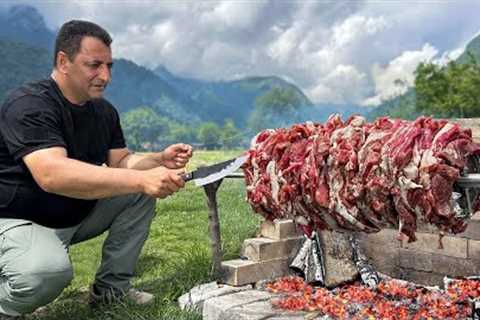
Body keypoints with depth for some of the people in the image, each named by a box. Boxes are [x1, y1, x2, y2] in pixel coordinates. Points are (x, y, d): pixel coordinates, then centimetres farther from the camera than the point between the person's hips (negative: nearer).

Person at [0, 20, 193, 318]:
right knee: (49, 271, -37)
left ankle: (112, 287, 5)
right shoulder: (29, 105, -23)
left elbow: (121, 162, 2)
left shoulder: (105, 111, 3)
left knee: (142, 194, -5)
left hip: (78, 215, 8)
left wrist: (159, 160, -21)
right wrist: (141, 178, -45)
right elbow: (51, 174, -38)